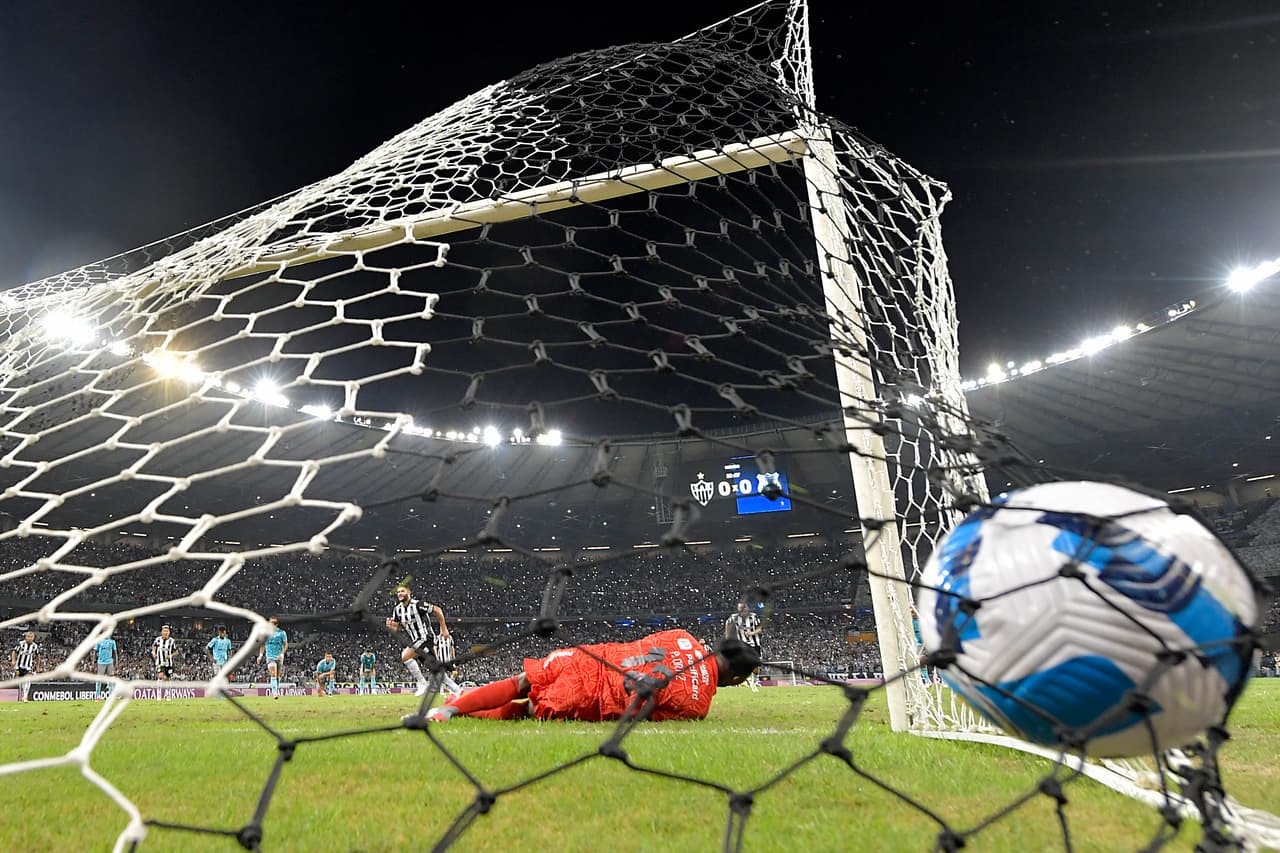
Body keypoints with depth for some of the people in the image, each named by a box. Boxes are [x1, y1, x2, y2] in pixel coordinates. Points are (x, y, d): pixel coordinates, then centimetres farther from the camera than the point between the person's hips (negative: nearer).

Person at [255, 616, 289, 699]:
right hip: (270, 657, 0)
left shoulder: (282, 632, 0)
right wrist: (261, 655, 6)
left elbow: (286, 644, 0)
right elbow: (263, 644, 16)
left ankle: (277, 692, 25)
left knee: (278, 676, 9)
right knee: (273, 674, -18)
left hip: (279, 657, 0)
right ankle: (274, 693, -21)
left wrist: (282, 653, -14)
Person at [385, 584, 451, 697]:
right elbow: (396, 628, 10)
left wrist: (444, 628, -7)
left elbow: (437, 610, -11)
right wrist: (390, 626, -14)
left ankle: (422, 684, -12)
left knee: (405, 656, -23)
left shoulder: (417, 604, -17)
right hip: (415, 641, 8)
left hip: (425, 637, -7)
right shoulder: (397, 609, 4)